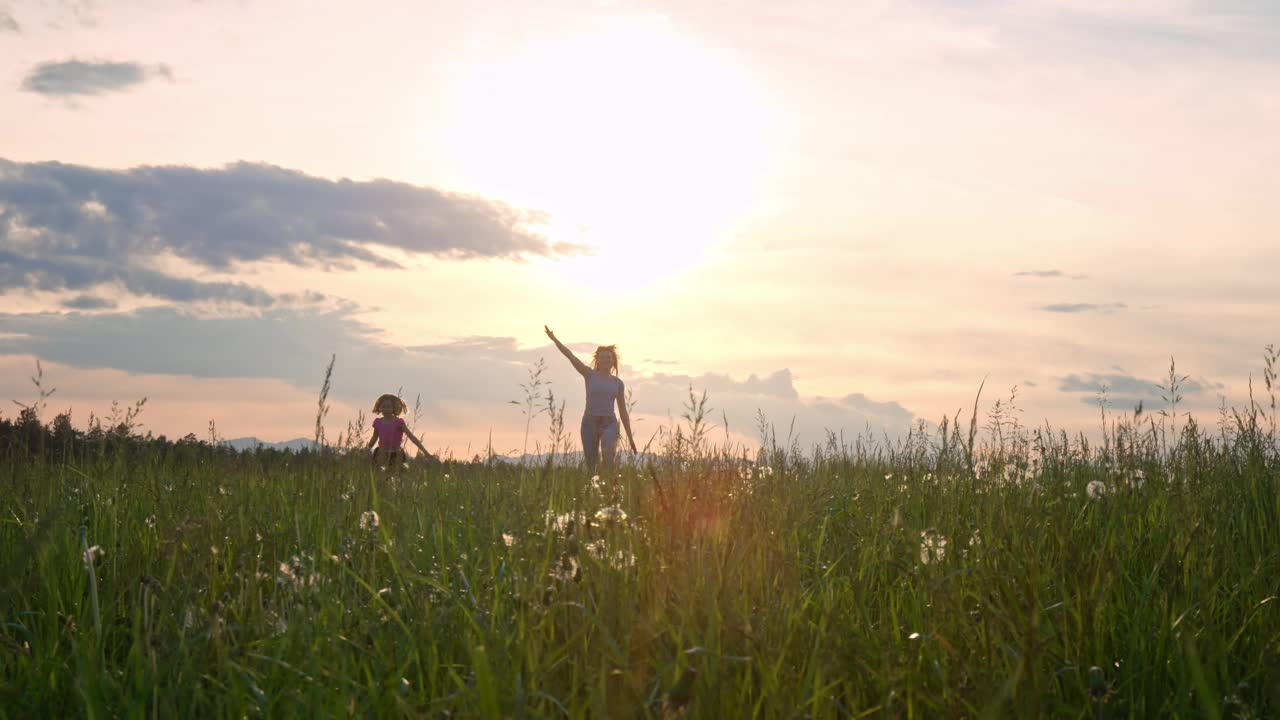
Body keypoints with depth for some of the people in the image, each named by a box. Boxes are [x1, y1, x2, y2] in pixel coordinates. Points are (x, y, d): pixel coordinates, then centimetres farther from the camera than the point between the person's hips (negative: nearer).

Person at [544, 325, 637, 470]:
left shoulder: (618, 383, 11)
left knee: (608, 454, -31)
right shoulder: (589, 375, 6)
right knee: (591, 464, 1)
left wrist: (630, 437, 10)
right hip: (589, 423, 0)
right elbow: (570, 356, -5)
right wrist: (554, 339, -15)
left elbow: (623, 411, 13)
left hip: (609, 423, 0)